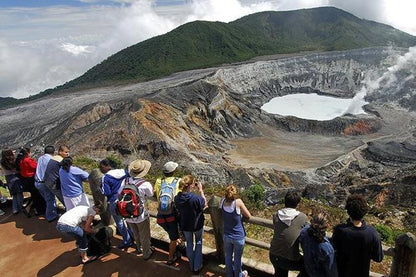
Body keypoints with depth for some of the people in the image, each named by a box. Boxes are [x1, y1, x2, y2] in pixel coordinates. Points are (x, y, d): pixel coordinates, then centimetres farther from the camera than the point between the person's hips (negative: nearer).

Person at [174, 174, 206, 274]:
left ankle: (192, 266, 42)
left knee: (189, 244, 26)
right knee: (198, 243, 25)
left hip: (185, 225, 3)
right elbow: (204, 203, -12)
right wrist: (200, 190, -9)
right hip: (197, 225, -3)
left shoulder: (177, 198, -21)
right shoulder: (196, 198, -34)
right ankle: (197, 267, 34)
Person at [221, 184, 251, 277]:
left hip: (226, 236, 4)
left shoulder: (223, 201, -15)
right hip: (238, 237, -3)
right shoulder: (238, 202, -26)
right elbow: (249, 216, -14)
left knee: (228, 256, 23)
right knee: (237, 258, 18)